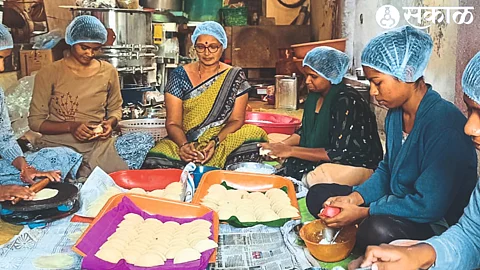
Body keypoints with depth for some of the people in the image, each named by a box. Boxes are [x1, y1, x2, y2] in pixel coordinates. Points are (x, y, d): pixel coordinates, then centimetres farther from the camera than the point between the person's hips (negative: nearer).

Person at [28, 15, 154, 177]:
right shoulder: (48, 74, 1)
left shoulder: (108, 72, 8)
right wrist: (70, 126, -14)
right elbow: (35, 121, 3)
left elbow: (115, 109, 22)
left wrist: (110, 122, -2)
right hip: (58, 144, -4)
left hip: (98, 144, 5)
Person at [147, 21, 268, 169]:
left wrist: (215, 142, -19)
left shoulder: (235, 77, 5)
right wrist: (184, 145, -23)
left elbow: (236, 120, 1)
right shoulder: (180, 76, 3)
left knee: (255, 134, -31)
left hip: (224, 139, 1)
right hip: (184, 141, -1)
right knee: (156, 159, -33)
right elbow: (173, 123, -1)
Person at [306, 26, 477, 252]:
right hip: (397, 206, 9)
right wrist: (353, 198, -4)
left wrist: (362, 212, -21)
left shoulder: (443, 124, -25)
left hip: (435, 224, -9)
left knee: (379, 229, -39)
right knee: (318, 195, 6)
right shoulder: (395, 113, 4)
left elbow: (428, 205, -27)